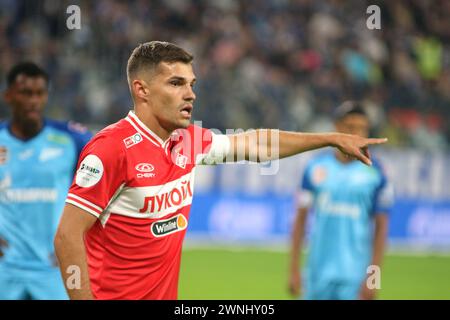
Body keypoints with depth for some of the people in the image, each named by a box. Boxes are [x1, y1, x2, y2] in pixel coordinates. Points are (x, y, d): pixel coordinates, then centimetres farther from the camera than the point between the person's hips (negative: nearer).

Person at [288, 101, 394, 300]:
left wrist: (373, 276, -8)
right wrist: (294, 269, 2)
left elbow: (381, 226, -1)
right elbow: (301, 218, 6)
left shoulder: (374, 173, -1)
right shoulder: (316, 168, 3)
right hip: (319, 273, 2)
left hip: (355, 276, -2)